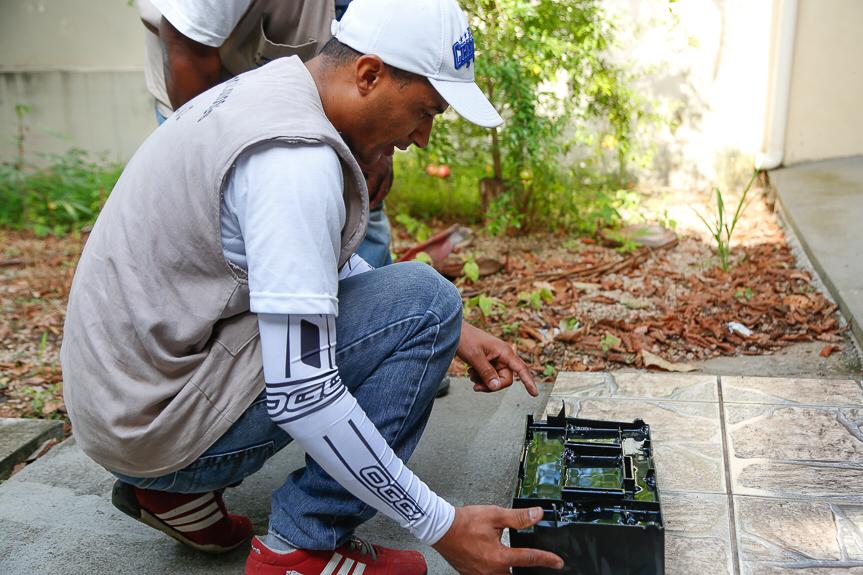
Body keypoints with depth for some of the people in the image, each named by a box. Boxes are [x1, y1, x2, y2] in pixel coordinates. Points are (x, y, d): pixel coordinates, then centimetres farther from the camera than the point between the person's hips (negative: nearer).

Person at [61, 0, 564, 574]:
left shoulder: (266, 89, 6)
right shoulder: (298, 158, -25)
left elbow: (323, 258, 17)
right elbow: (298, 395, -27)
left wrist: (451, 332, 9)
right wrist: (441, 526, -19)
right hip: (160, 420, -9)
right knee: (424, 297, -13)